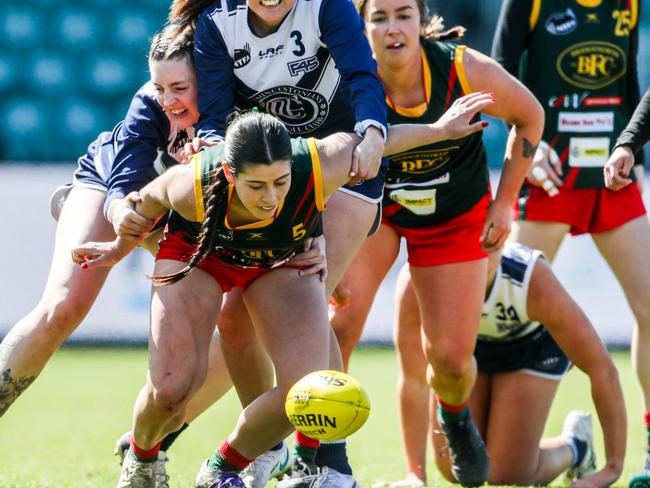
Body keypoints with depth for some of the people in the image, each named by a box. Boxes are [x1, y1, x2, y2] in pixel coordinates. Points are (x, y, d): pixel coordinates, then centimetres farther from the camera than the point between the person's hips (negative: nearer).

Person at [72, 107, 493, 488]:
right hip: (199, 251, -1)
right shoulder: (191, 186, -38)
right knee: (172, 387, -17)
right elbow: (149, 199, -13)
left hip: (284, 260, 1)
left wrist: (440, 129, -5)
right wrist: (122, 247, 6)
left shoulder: (318, 169, -40)